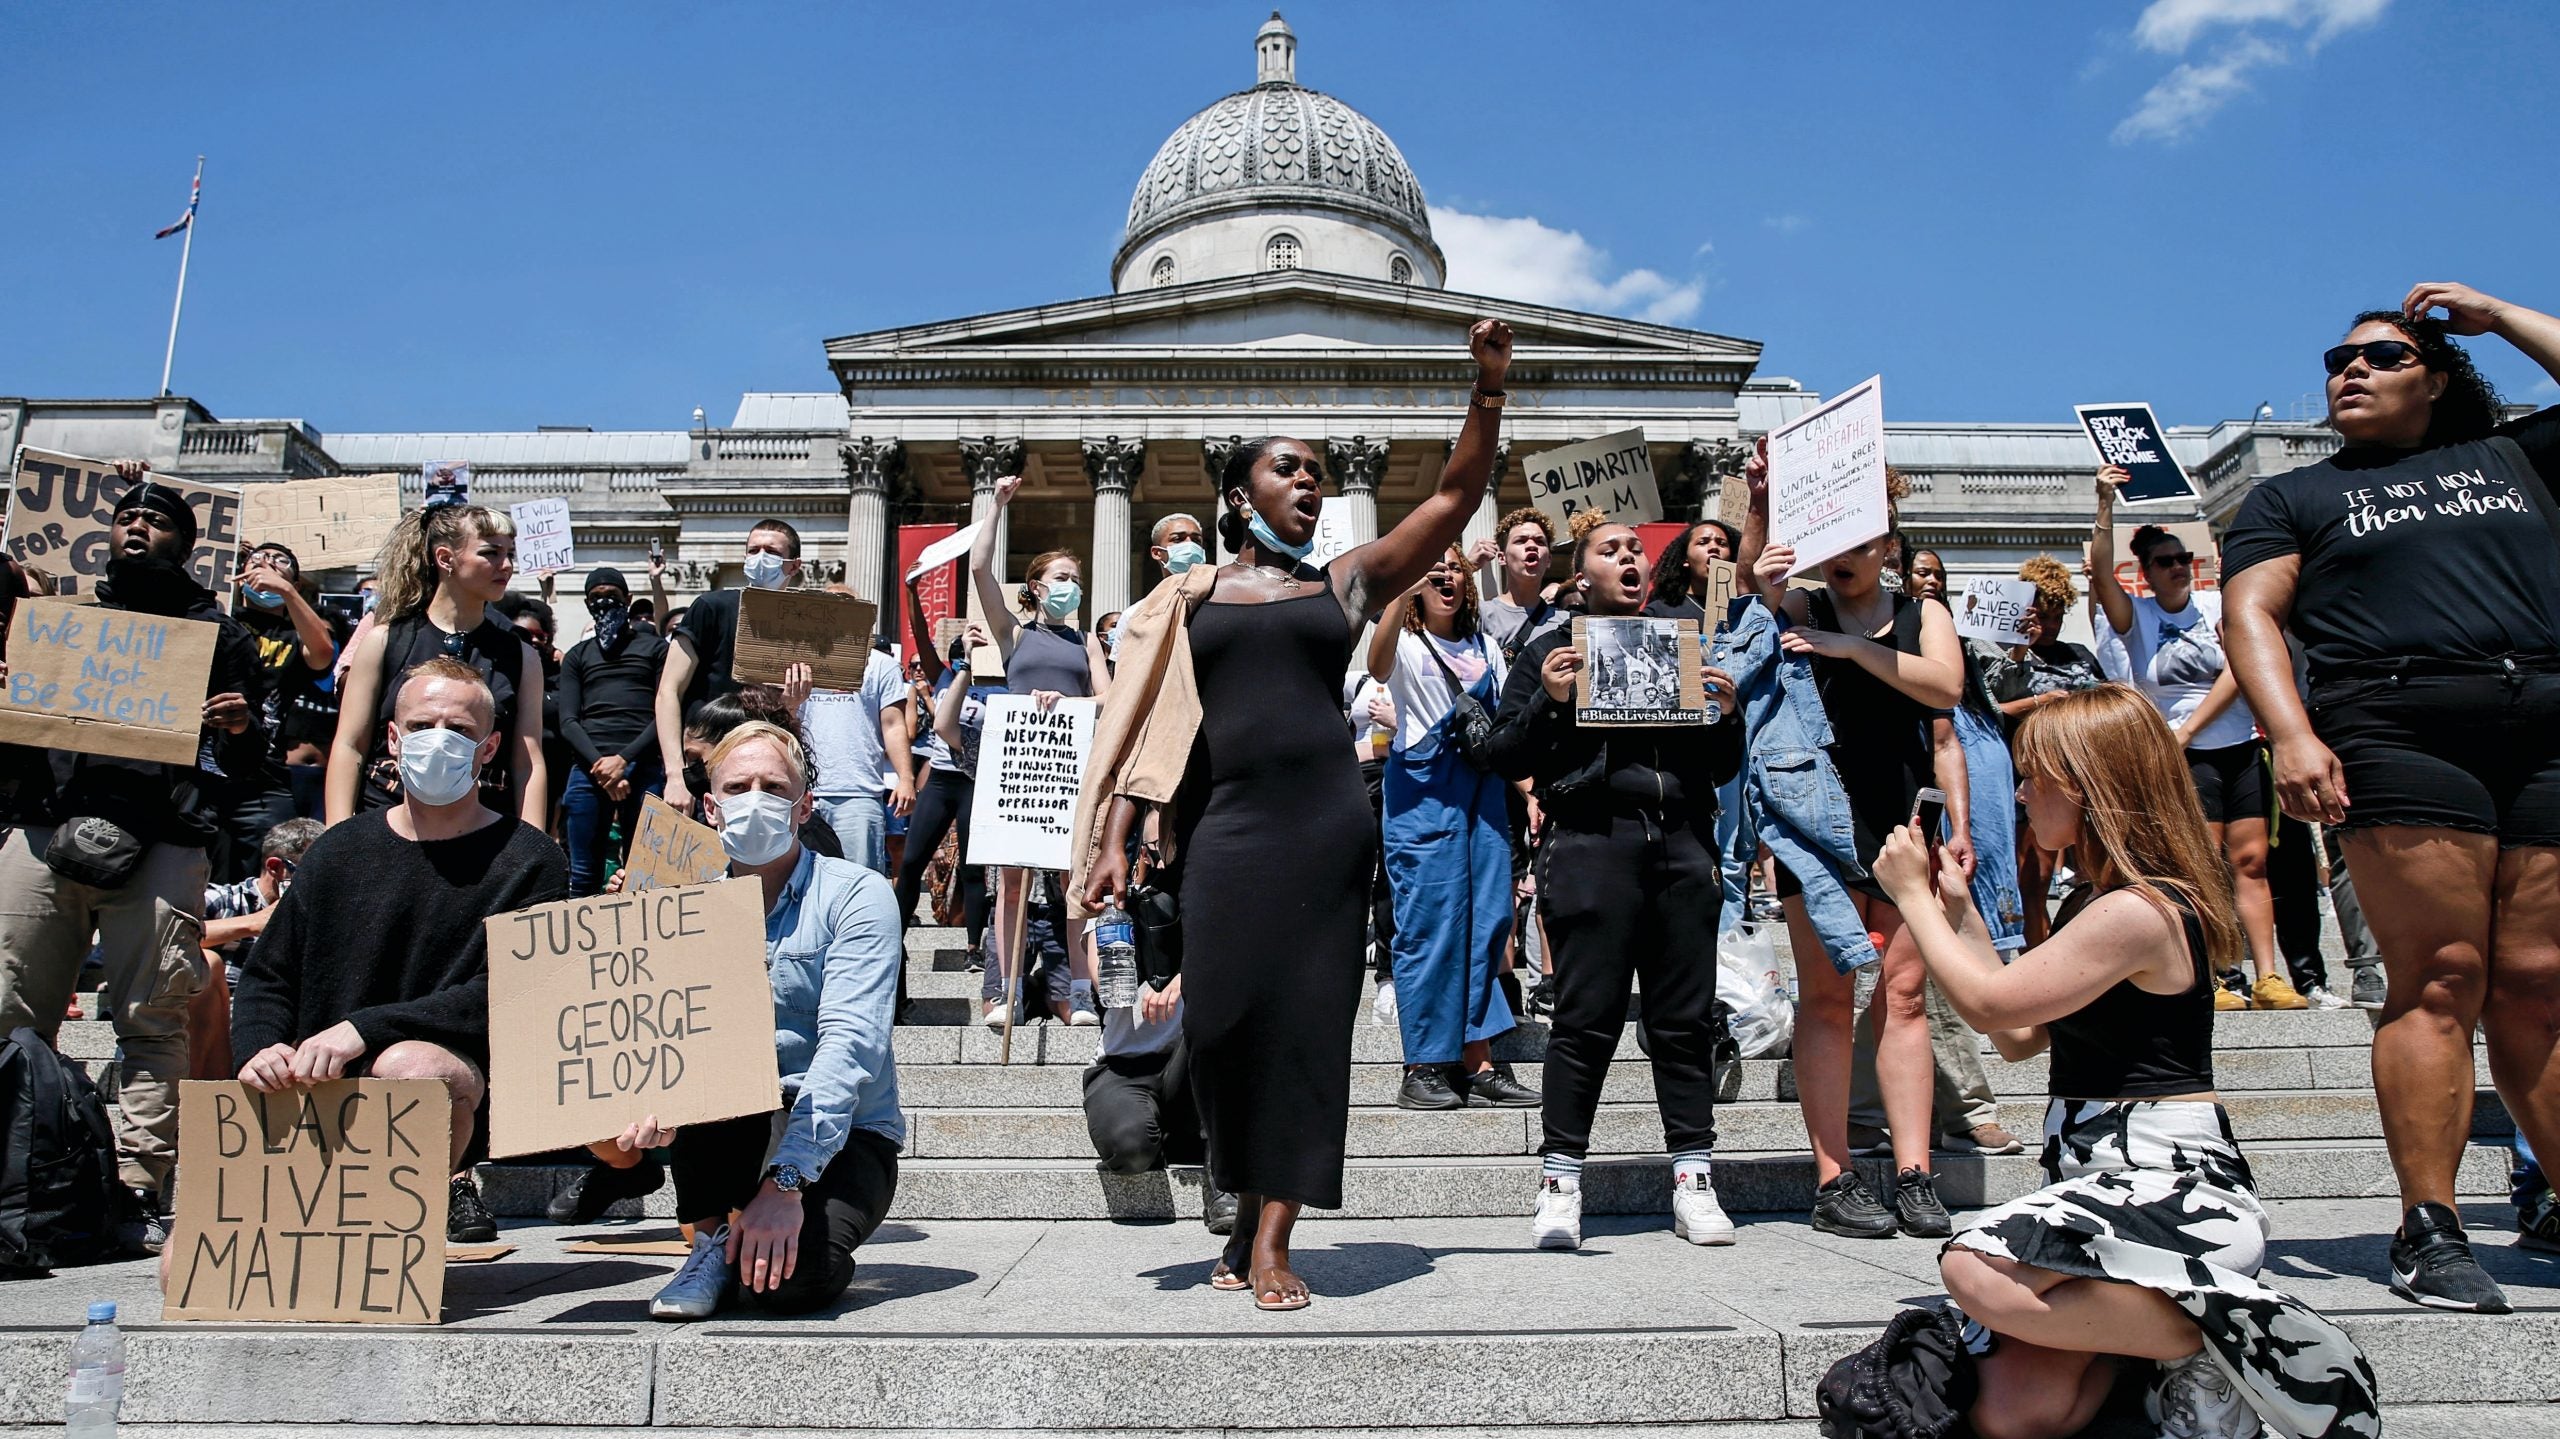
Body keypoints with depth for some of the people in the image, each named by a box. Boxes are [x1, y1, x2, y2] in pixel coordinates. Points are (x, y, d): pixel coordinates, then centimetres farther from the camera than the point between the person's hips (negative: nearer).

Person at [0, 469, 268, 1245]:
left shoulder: (218, 635, 16)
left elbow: (250, 759, 12)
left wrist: (243, 729, -10)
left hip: (158, 842, -3)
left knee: (152, 1020, -5)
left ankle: (139, 1188, -2)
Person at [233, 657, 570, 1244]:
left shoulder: (529, 861, -1)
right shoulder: (341, 849, 13)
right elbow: (266, 977, 14)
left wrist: (362, 1028, -21)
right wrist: (259, 1050, -8)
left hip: (462, 1070, -3)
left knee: (408, 1065, -39)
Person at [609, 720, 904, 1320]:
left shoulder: (855, 895, -8)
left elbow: (850, 1046, -20)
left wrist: (785, 1179, -32)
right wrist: (650, 1107, -31)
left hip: (844, 1136, -3)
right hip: (731, 1135, 4)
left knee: (788, 1281, -31)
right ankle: (712, 1234, -8)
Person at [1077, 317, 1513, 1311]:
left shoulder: (1345, 582, 14)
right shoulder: (1188, 598, 13)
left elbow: (1456, 495, 10)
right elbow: (1150, 724, 7)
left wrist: (1490, 385, 2)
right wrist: (1111, 843, -1)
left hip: (1326, 821, 1)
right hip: (1224, 821, -1)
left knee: (1306, 1015, -2)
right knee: (1224, 1011, -5)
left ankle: (1271, 1239, 4)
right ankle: (1248, 1216, 16)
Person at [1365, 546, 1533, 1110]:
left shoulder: (1486, 648, 18)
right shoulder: (1406, 645, 1)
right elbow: (1377, 664, -24)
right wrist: (1402, 593, -37)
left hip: (1482, 789, 5)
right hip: (1422, 792, -5)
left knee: (1487, 919, 3)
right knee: (1428, 922, -5)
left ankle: (1478, 1063, 9)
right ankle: (1424, 1068, 1)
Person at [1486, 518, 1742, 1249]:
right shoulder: (1549, 652, 12)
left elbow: (1721, 767, 24)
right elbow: (1508, 758, 5)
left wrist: (1727, 715, 4)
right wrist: (1549, 701, -11)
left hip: (1683, 847, 4)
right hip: (1592, 846, -3)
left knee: (1686, 1020, 5)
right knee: (1586, 1019, -4)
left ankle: (1693, 1180, 12)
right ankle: (1560, 1183, 4)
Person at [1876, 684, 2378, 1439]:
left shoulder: (2140, 911, -17)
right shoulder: (2097, 902, 15)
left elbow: (1990, 1004, -15)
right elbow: (2022, 1035, 19)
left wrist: (1913, 894, -3)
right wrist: (1961, 915, 18)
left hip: (2173, 1183, -8)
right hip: (2104, 1176, 8)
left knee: (1979, 1271, -35)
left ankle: (2214, 1334, -15)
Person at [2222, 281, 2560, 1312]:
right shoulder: (2292, 498, 18)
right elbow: (2251, 615, 3)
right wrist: (2293, 734, -13)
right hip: (2402, 734, -3)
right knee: (2441, 978, -10)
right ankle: (2428, 1234, -8)